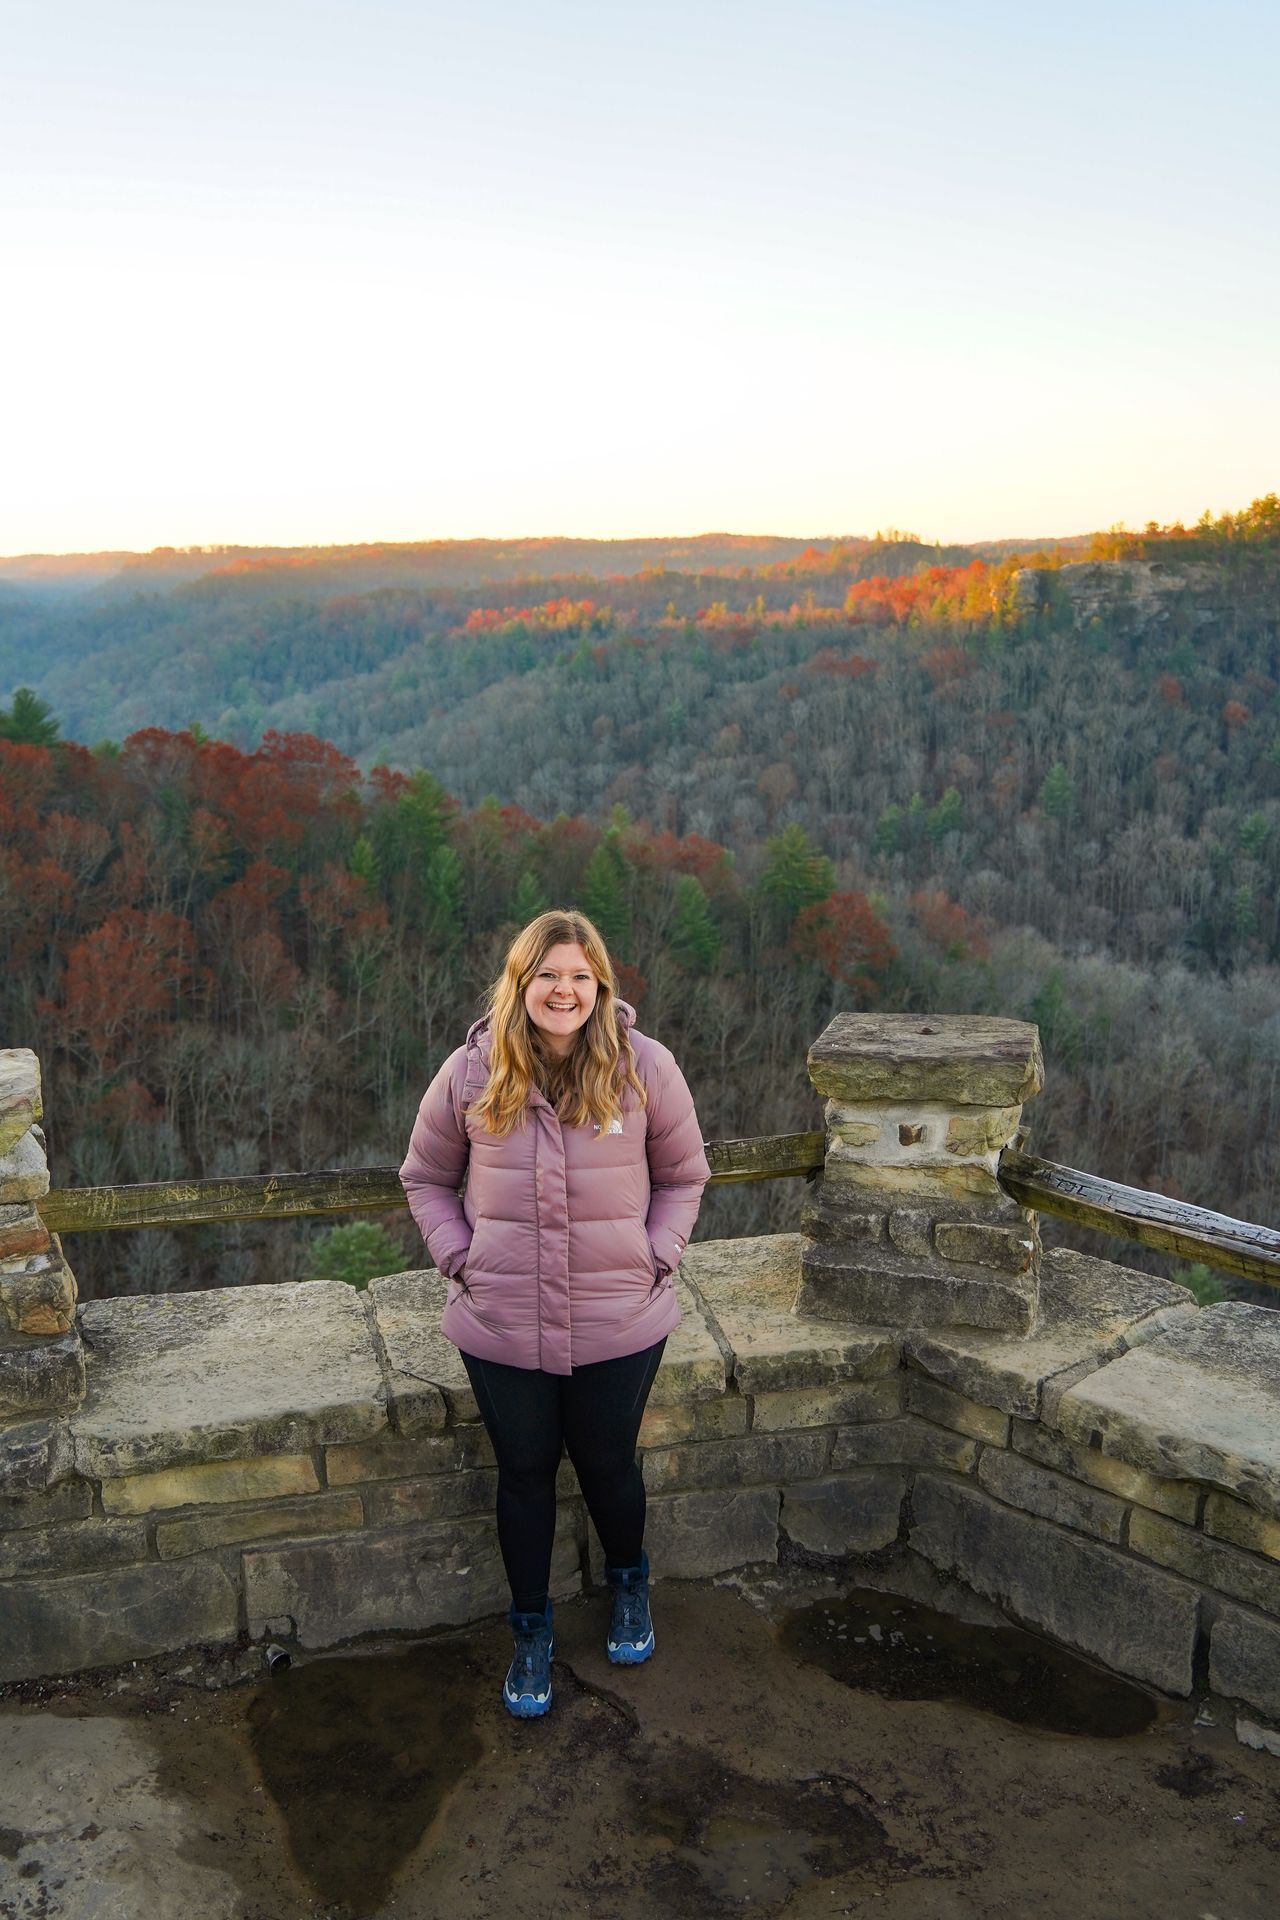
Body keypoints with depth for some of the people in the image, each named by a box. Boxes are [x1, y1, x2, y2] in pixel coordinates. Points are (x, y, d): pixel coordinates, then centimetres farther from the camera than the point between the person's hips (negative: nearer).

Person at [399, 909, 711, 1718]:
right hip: (501, 1327, 1)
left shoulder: (645, 1067, -9)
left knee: (609, 1466, 17)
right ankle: (532, 1629, 37)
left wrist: (655, 1259, -4)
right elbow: (426, 1177, 7)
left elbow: (683, 1175, 5)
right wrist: (461, 1259, -3)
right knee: (525, 1474, 15)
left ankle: (630, 1583, 49)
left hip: (619, 1325, 0)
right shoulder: (471, 1073, -7)